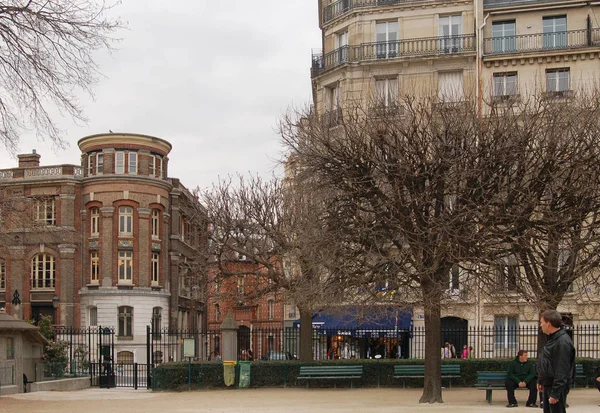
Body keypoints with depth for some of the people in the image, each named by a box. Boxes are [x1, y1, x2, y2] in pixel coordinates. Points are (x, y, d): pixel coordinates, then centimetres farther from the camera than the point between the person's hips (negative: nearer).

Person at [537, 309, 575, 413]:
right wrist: (540, 381, 19)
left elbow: (561, 371, -24)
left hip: (556, 386, -10)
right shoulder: (552, 338, 11)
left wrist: (555, 393, -25)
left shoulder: (563, 342, -21)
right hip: (547, 385, 10)